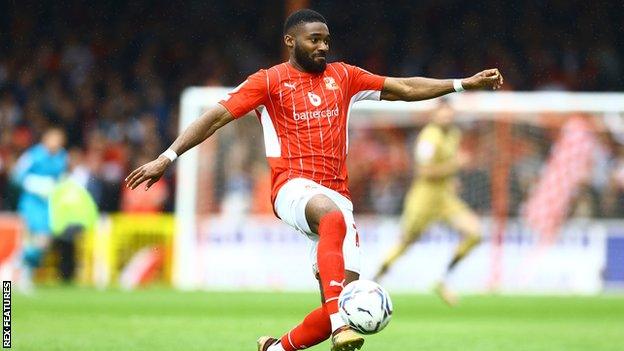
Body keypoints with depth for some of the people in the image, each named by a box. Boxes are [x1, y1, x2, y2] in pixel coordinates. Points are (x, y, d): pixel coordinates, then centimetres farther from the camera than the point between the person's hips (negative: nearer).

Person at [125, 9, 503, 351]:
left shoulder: (343, 76, 16)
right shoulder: (269, 81, 3)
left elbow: (405, 88, 21)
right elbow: (217, 116, -1)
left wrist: (464, 83, 17)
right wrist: (168, 157, -11)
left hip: (337, 194, 5)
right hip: (293, 187, -5)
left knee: (343, 301, -6)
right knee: (333, 218, -42)